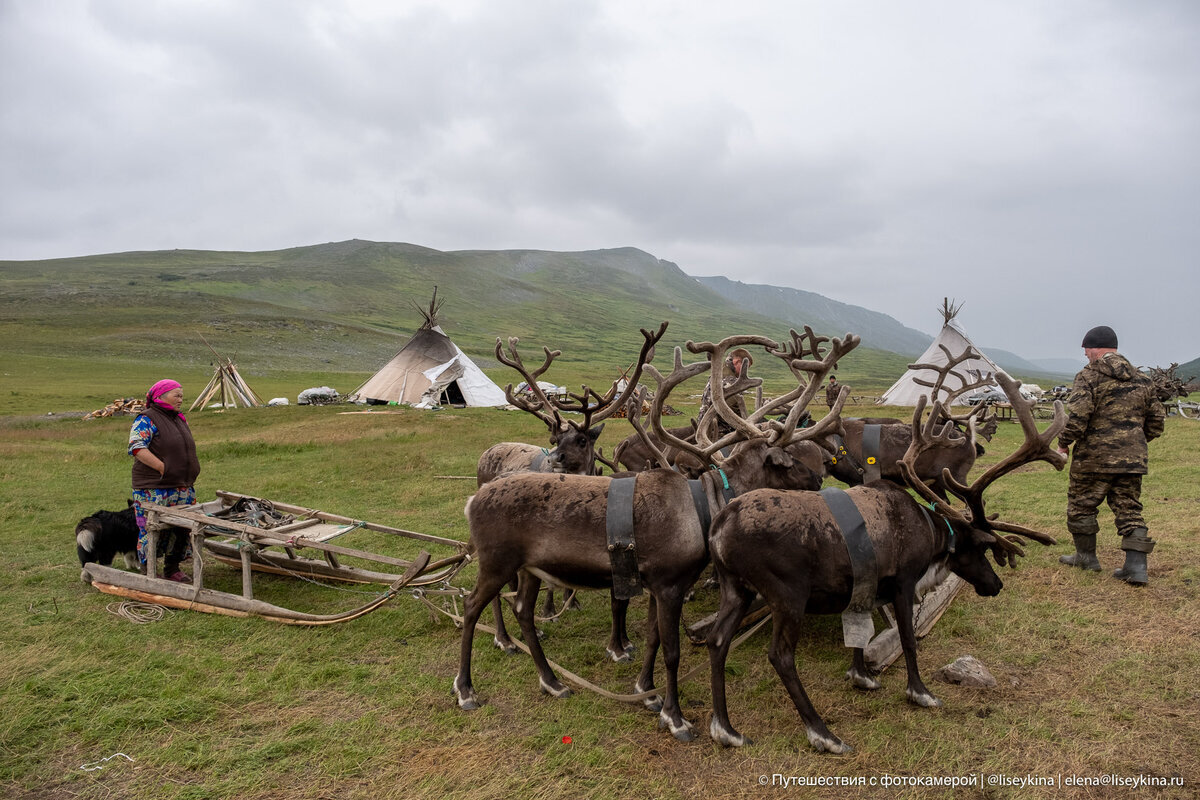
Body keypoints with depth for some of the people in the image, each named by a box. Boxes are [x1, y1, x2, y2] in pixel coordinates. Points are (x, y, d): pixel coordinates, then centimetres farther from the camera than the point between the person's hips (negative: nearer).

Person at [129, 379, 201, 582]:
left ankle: (172, 569, 21)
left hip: (182, 489, 8)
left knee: (181, 530, 9)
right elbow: (137, 448, -20)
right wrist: (164, 468, -21)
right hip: (154, 490, -8)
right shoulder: (147, 420, -8)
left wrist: (189, 480, 16)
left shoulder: (180, 420, 17)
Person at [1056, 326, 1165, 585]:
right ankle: (1136, 567, 3)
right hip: (1133, 457, 6)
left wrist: (1064, 443, -6)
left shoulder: (1089, 376, -9)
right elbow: (1157, 418, 17)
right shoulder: (1141, 379, 13)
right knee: (1129, 509, 9)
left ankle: (1086, 556, 21)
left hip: (1095, 456, -6)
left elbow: (1077, 417, -19)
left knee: (1081, 505, 11)